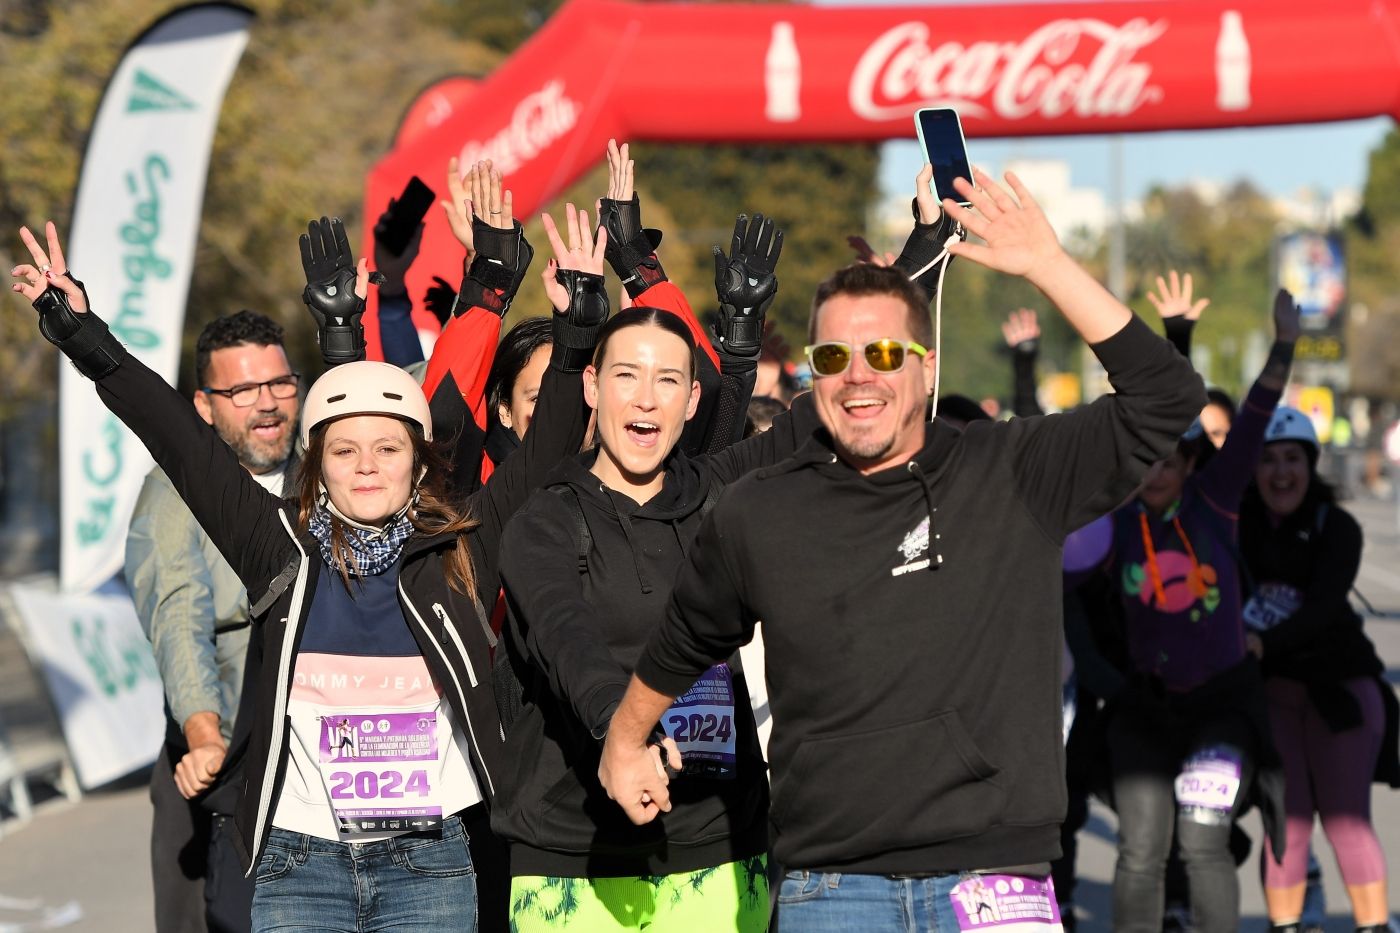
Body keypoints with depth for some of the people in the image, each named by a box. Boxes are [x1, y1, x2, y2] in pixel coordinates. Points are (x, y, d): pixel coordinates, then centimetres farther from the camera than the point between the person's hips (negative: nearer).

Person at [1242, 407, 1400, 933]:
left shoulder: (1336, 527, -3)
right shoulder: (1234, 521, 1)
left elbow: (1324, 604, -18)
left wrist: (1267, 643, -32)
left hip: (1339, 686, -1)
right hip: (1267, 689, 1)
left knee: (1346, 817, -2)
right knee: (1287, 819, -3)